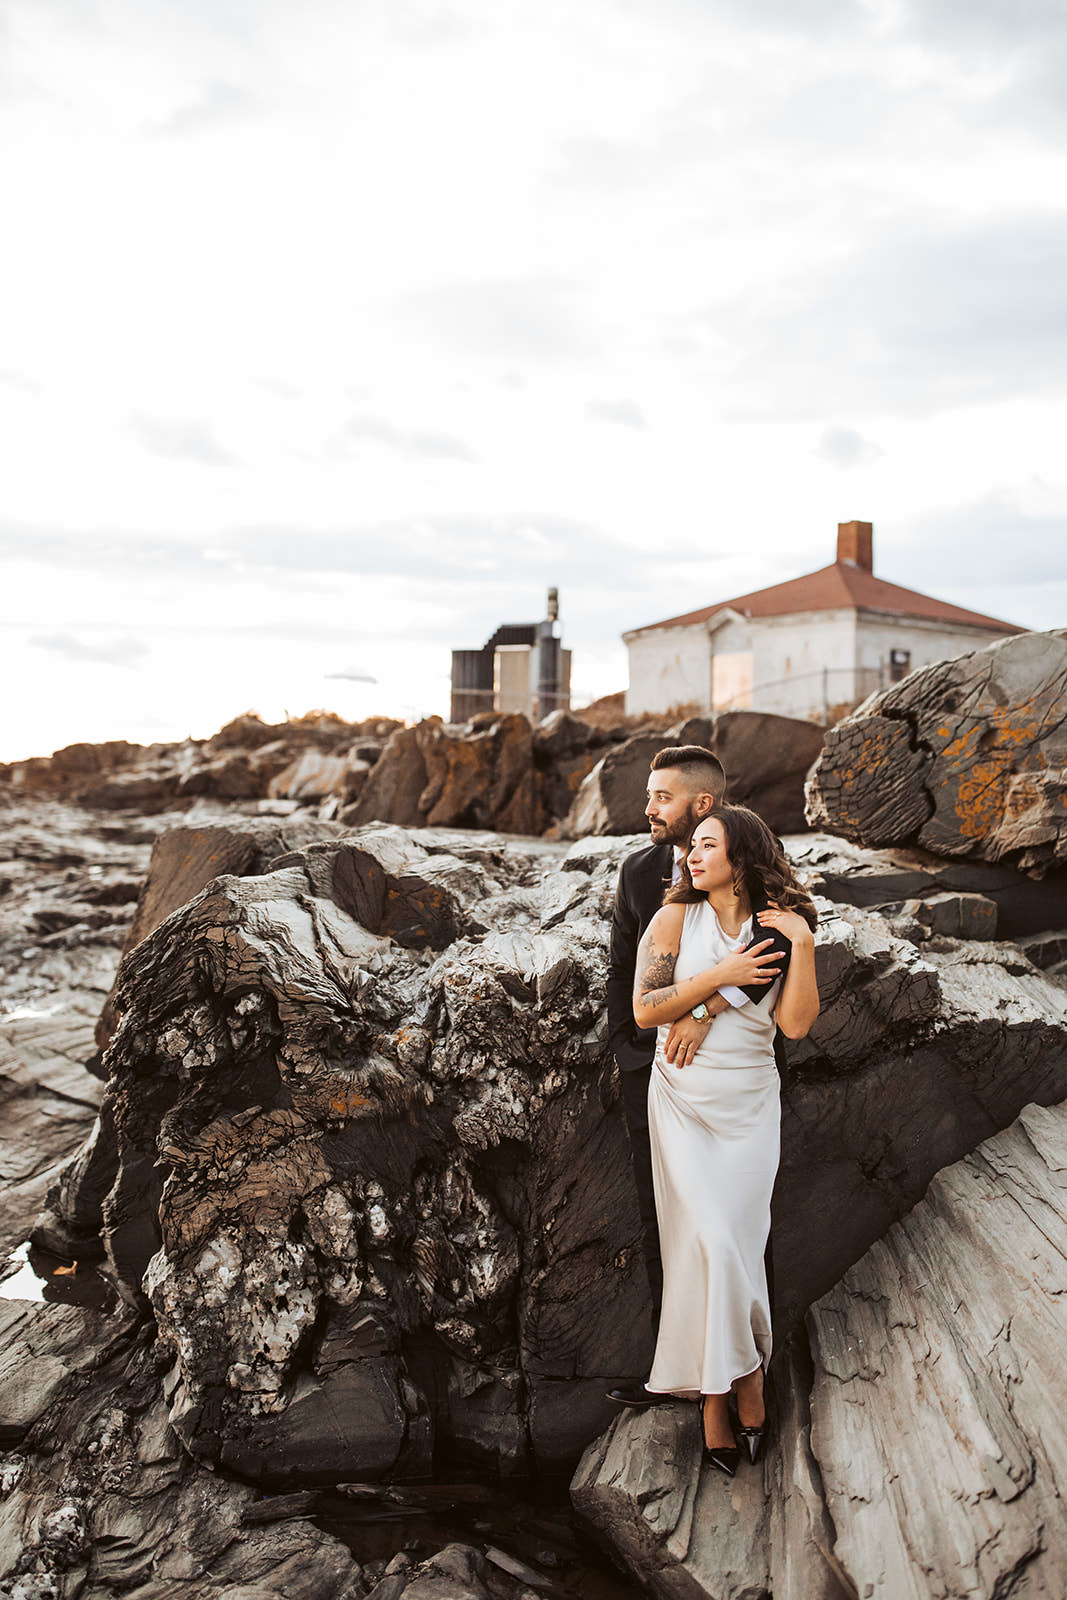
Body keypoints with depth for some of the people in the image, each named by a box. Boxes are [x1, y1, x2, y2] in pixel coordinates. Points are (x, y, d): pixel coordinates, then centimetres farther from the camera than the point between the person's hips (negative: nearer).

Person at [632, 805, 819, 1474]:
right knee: (710, 1242, -7)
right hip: (684, 1101, -1)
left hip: (751, 1104, 1)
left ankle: (716, 1390, 16)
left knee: (735, 1243, 0)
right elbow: (645, 1010, -10)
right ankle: (745, 1376, 11)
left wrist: (802, 943, -17)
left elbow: (796, 1024, -9)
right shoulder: (676, 920, -4)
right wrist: (722, 975, -17)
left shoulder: (779, 928, 0)